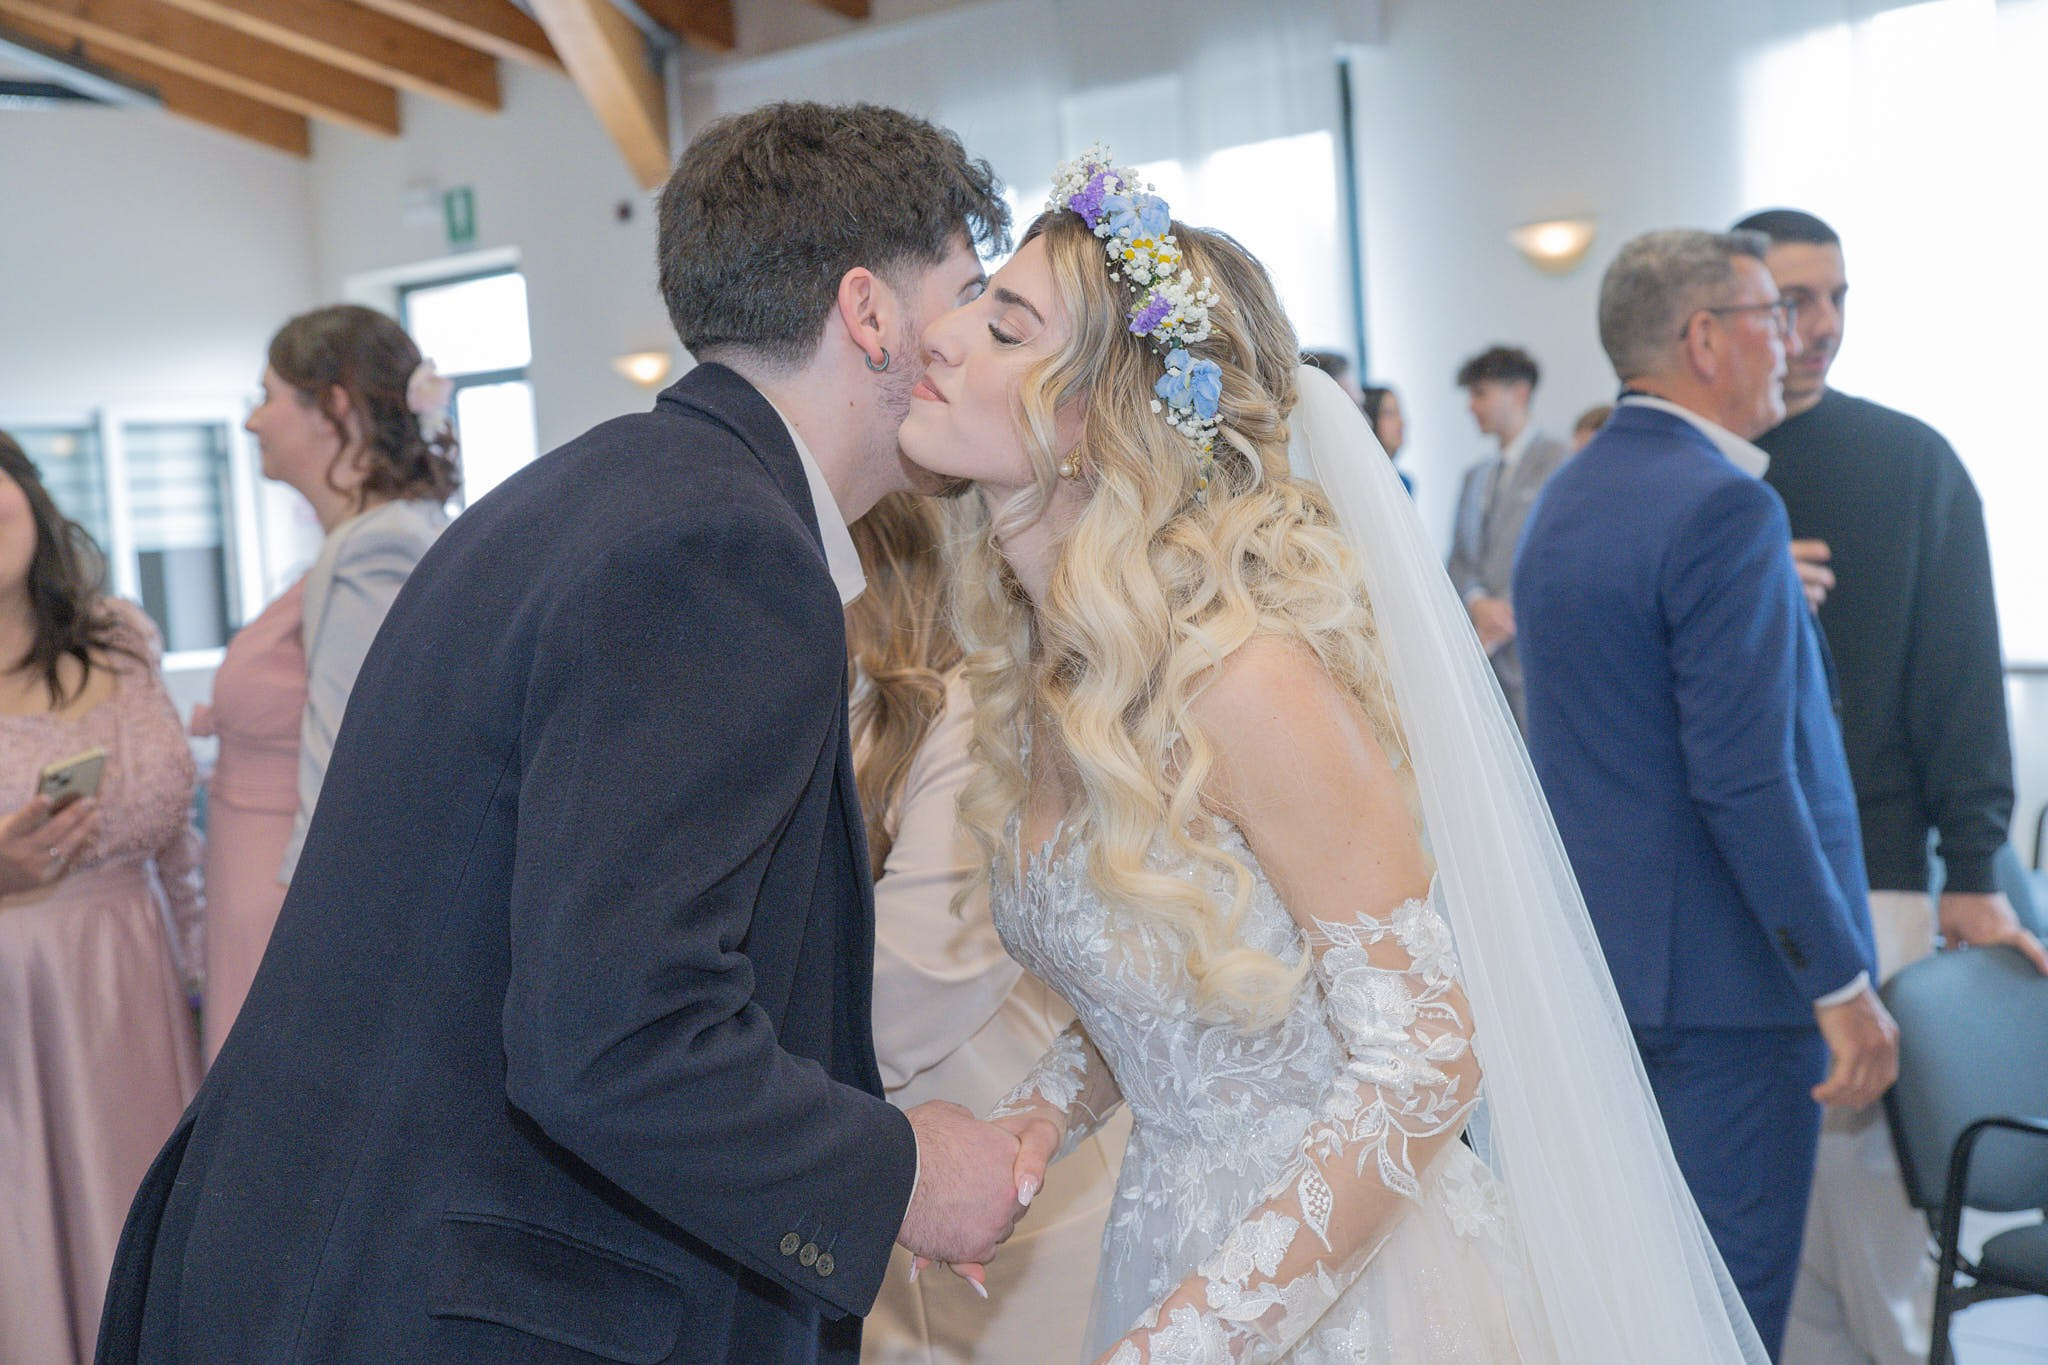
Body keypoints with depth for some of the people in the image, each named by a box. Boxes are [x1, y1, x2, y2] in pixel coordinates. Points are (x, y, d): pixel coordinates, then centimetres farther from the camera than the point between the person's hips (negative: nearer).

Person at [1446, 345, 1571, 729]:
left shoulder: (1556, 460, -1)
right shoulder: (1476, 477, 20)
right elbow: (1459, 559, 15)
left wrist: (1504, 615, -12)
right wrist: (1478, 603, -6)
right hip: (1481, 652, 6)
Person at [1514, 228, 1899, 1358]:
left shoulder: (1562, 498, 11)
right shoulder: (1723, 508, -19)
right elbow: (1742, 778, -23)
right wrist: (1841, 983, -17)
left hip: (1588, 954, 9)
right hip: (1725, 968, -9)